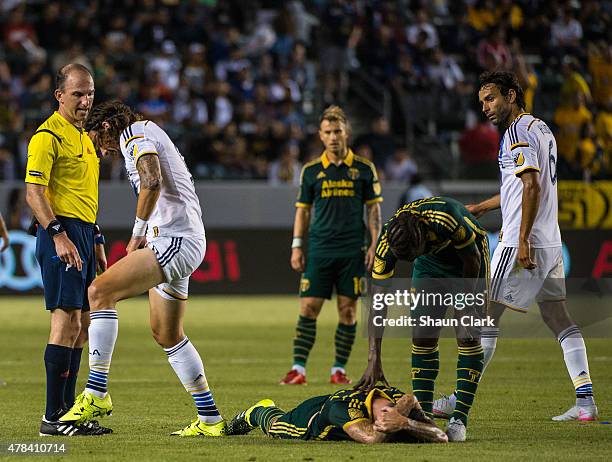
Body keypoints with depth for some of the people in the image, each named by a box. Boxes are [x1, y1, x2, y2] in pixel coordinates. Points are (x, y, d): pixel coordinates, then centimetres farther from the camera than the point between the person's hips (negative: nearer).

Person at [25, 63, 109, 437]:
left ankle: (67, 410, 14)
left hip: (84, 234, 10)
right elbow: (34, 193, -17)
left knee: (81, 324, 9)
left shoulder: (84, 137, 20)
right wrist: (58, 234, -27)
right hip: (62, 232, -10)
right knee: (67, 319, -12)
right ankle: (54, 417, -12)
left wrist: (96, 242, 24)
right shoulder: (48, 136, -10)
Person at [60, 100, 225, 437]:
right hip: (188, 243, 10)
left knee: (101, 291, -17)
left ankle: (96, 393, -23)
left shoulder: (135, 134, -3)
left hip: (174, 241, -10)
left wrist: (138, 230, -12)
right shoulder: (151, 135, 28)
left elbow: (152, 182, -22)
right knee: (166, 335, 15)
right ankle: (210, 420, 19)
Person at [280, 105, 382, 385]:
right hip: (319, 249, 1)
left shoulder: (364, 169, 4)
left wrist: (374, 244, -2)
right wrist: (297, 246, 3)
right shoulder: (311, 170, 7)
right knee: (309, 307, -5)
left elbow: (374, 209, 6)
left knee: (348, 310, 0)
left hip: (352, 251, -1)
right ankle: (298, 369, -5)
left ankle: (339, 369, 9)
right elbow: (302, 210, 11)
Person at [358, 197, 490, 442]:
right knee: (422, 337, -7)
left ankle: (460, 420, -8)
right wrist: (374, 358, -33)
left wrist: (464, 303, -12)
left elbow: (472, 261, -22)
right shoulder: (387, 241, -30)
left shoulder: (447, 219, -42)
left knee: (468, 337, -13)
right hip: (432, 262, 3)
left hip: (468, 261, -3)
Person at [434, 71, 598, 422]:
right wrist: (481, 207, 35)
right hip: (550, 242, 9)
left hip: (523, 242, -9)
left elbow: (532, 187, -20)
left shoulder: (518, 132, -10)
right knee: (558, 317, 7)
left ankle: (460, 400, -1)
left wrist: (523, 241, -23)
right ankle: (586, 402, 1)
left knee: (487, 315, -4)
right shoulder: (542, 128, 18)